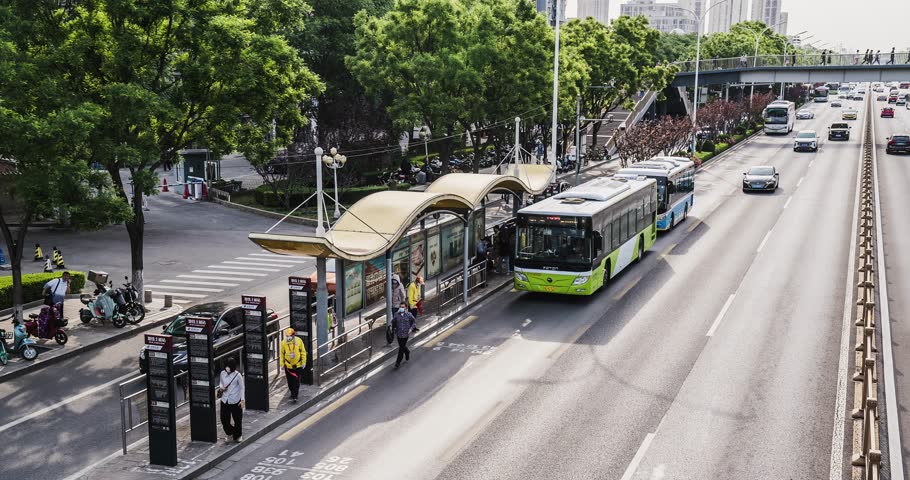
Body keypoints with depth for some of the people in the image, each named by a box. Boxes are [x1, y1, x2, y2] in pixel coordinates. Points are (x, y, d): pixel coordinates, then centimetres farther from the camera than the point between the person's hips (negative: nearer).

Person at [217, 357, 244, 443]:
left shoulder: (237, 375, -14)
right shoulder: (222, 373, -2)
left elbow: (241, 388, -7)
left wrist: (242, 400, -10)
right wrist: (221, 387, -9)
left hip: (235, 401, -4)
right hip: (225, 400, 4)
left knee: (237, 419, 9)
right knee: (224, 419, 7)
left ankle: (237, 435, 30)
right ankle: (229, 433, 32)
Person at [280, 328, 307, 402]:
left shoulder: (299, 341, -12)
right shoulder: (284, 343, -9)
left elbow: (303, 352, -2)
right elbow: (282, 354, 4)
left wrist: (303, 362, -1)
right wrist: (282, 364, 5)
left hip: (298, 365, -2)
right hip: (288, 365, 2)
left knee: (296, 382, -3)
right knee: (290, 381, 13)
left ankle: (294, 396, 0)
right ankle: (292, 393, 35)